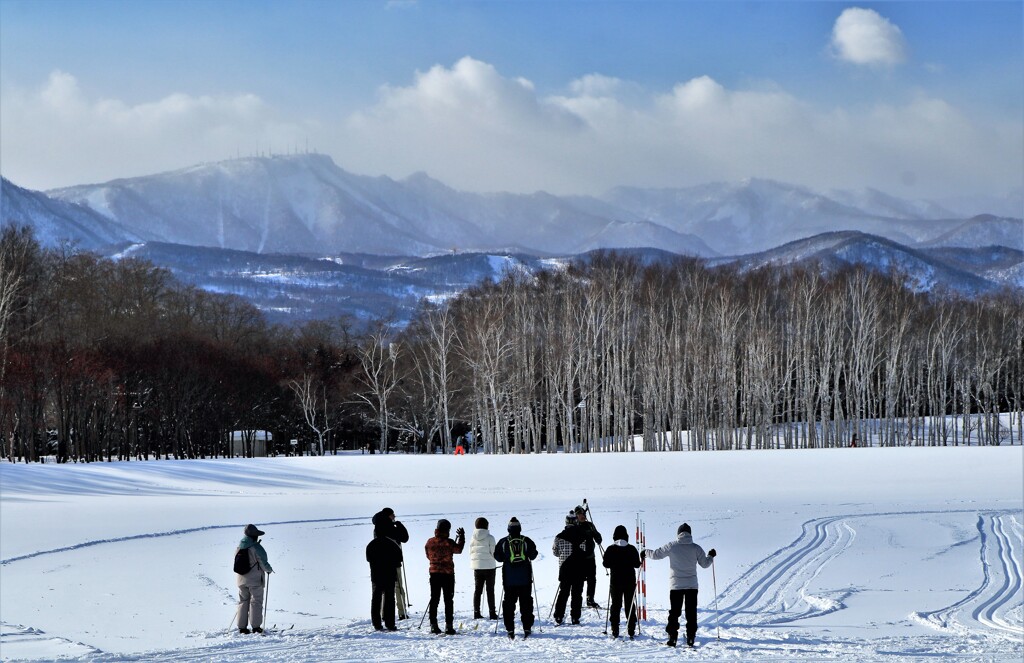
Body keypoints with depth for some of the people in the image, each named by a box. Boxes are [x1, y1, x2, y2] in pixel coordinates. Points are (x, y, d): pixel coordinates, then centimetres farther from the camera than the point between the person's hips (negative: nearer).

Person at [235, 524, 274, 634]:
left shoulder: (238, 547, 4)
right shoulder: (256, 547, -15)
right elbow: (263, 564, -14)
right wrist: (269, 569, 7)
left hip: (241, 580, 6)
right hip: (255, 579, -6)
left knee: (243, 601, 12)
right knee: (256, 601, 2)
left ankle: (242, 627, 11)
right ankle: (256, 626, -1)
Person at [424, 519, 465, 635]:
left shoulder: (430, 542, 2)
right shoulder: (448, 542, -12)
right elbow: (458, 550, 3)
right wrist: (461, 538, 10)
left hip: (434, 573, 4)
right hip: (448, 573, -4)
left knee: (434, 599, 9)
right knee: (448, 600, 1)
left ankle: (433, 625, 6)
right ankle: (448, 625, -3)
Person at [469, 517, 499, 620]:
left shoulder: (473, 539, 2)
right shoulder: (489, 538, -11)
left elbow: (470, 552, 5)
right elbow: (493, 552, -10)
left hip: (477, 567, 4)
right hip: (489, 566, -4)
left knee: (477, 589, 9)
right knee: (490, 590, 2)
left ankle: (476, 613, 8)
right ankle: (492, 613, 2)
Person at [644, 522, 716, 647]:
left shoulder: (671, 546, -4)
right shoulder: (696, 548, -1)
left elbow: (656, 554, 0)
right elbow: (705, 564, 6)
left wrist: (646, 553, 20)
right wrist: (710, 556, 27)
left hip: (675, 585, -1)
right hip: (692, 585, 1)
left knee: (674, 612, 5)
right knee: (691, 613, 5)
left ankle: (672, 637, 0)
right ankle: (690, 637, 1)